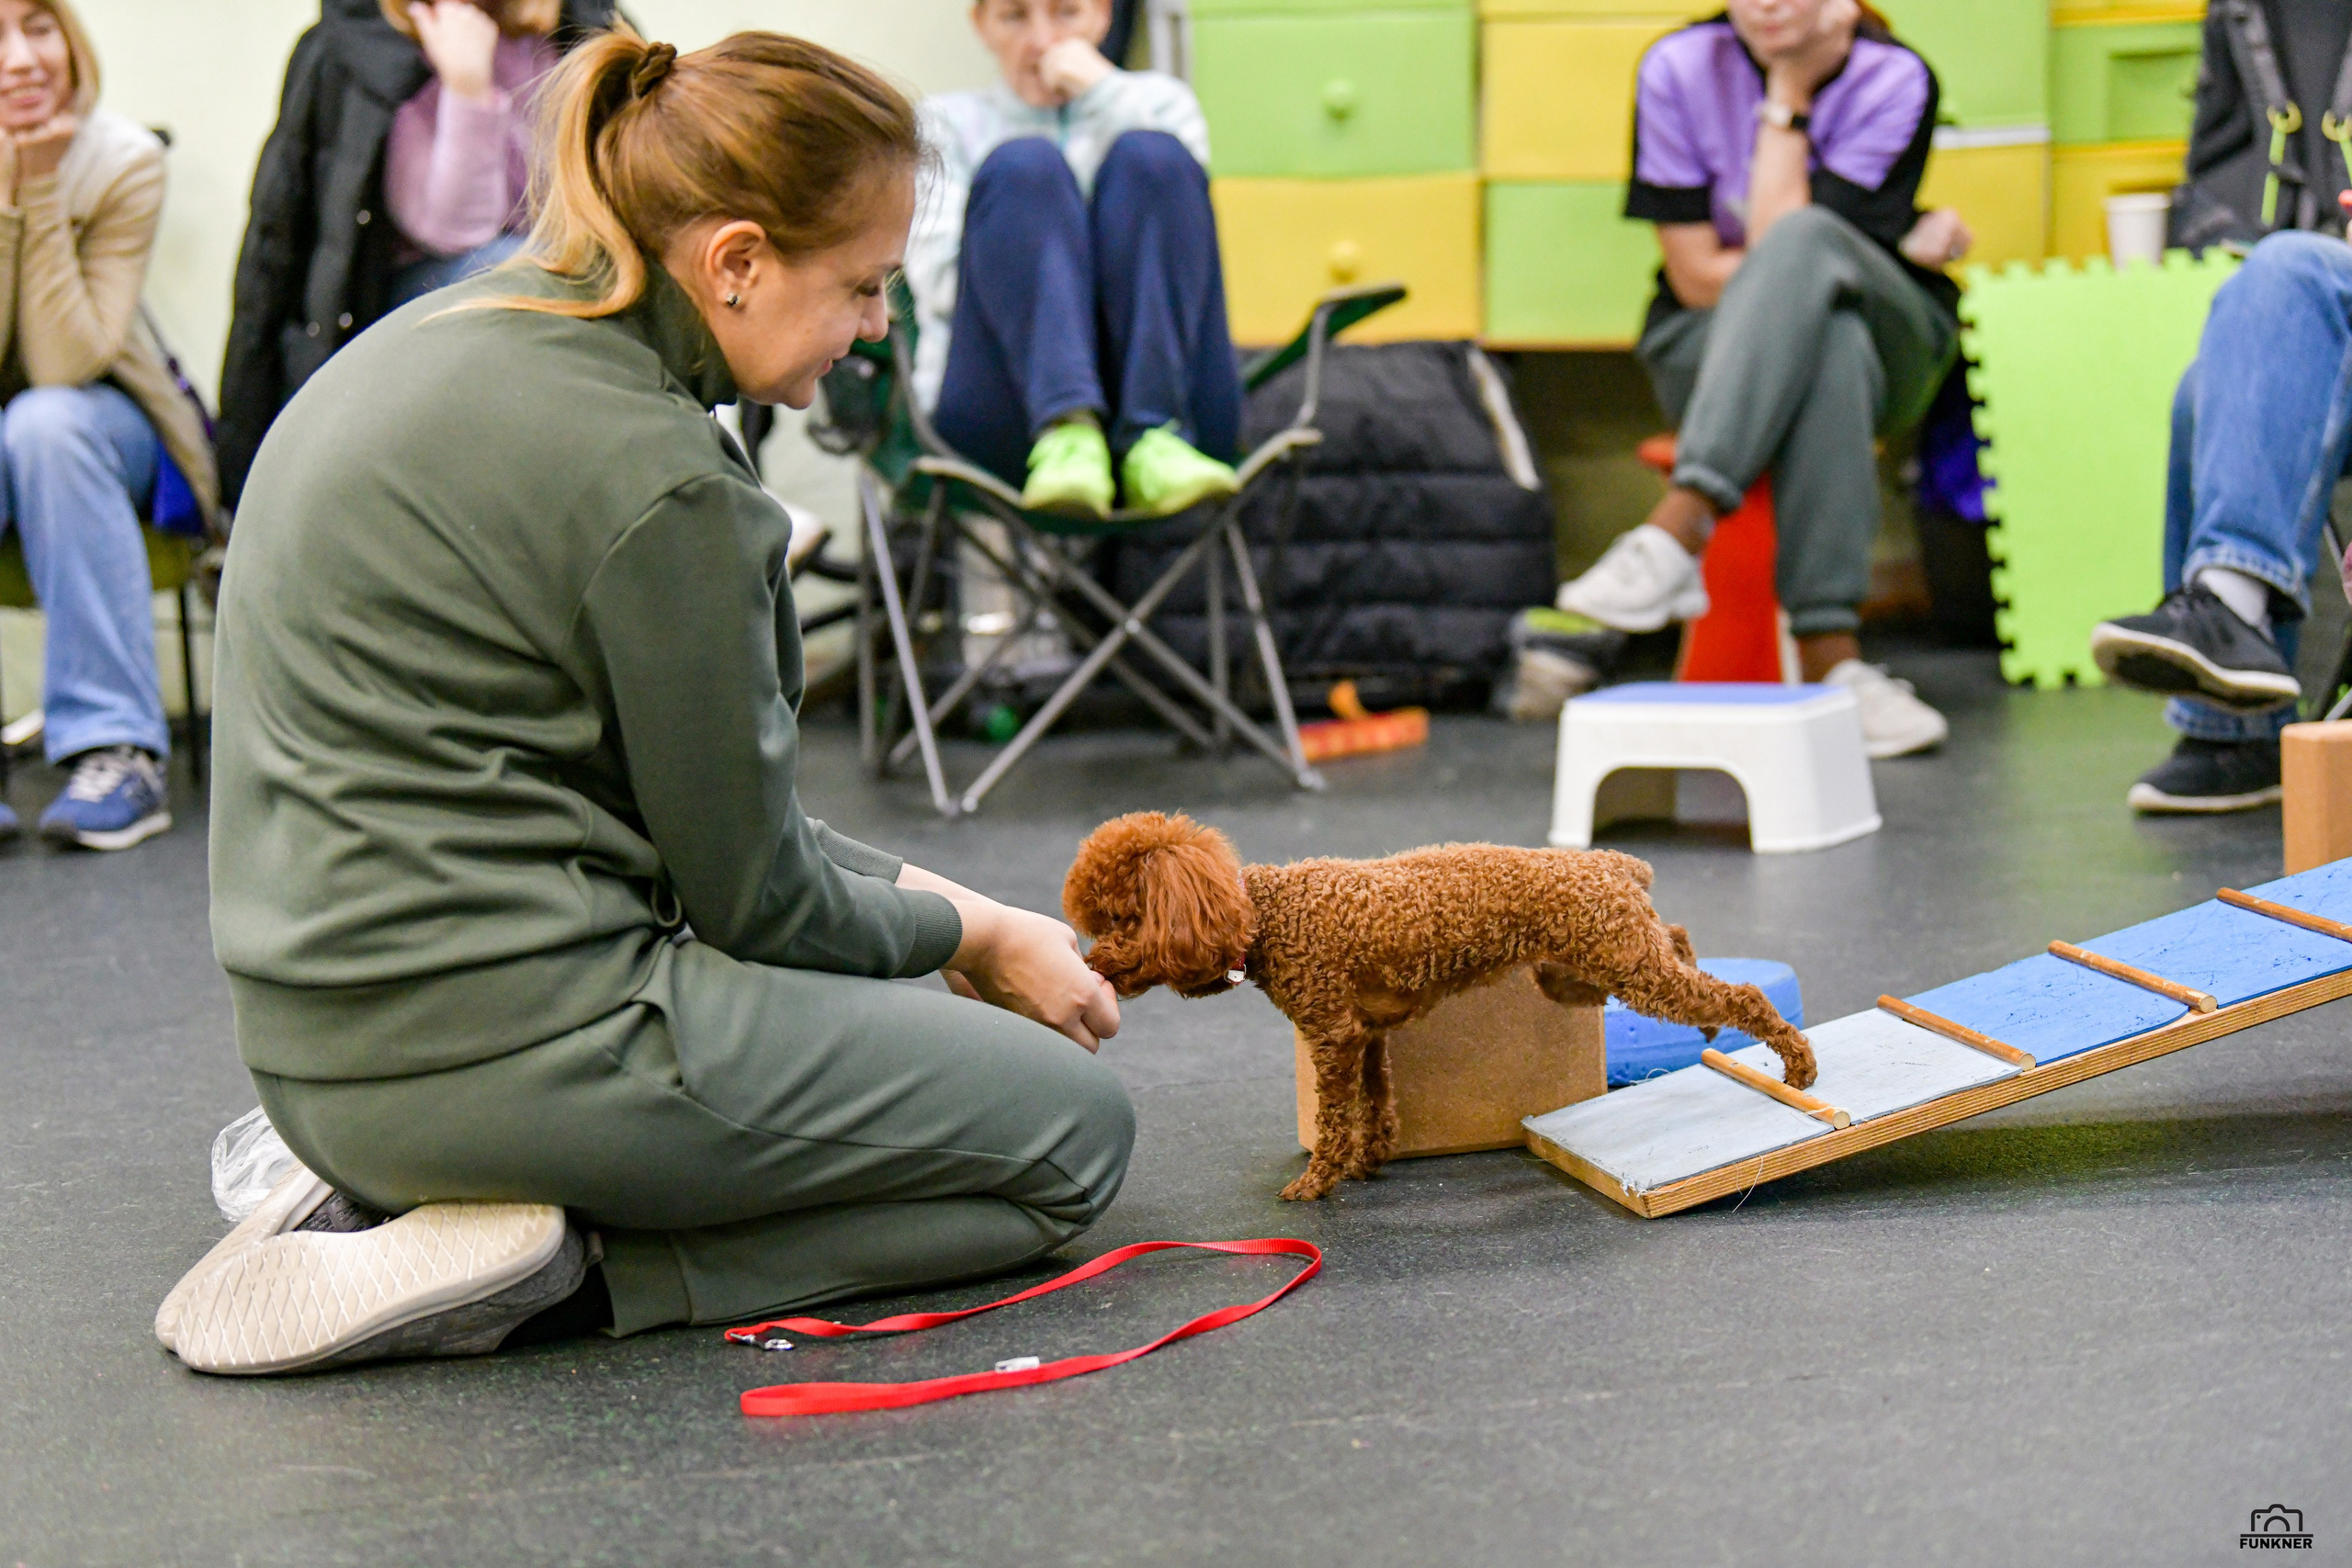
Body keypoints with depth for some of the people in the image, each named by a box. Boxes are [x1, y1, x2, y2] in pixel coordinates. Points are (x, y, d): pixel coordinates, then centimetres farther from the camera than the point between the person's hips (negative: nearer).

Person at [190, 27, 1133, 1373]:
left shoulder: (445, 337, 10)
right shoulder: (652, 474, -19)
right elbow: (752, 895, -10)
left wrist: (914, 895, 14)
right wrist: (969, 933, 8)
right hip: (507, 1041, -9)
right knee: (1072, 1128, 5)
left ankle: (389, 1195, 10)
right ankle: (558, 1264, -8)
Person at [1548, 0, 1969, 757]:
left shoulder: (1895, 81, -10)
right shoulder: (1679, 68, -7)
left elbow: (1782, 237, -20)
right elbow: (1697, 276, -10)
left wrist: (1788, 95, -17)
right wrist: (1896, 251, -11)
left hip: (1885, 348, 0)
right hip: (1712, 349, 0)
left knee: (1802, 244, -34)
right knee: (1831, 336, -36)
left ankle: (1675, 535, -45)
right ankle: (1831, 660, -43)